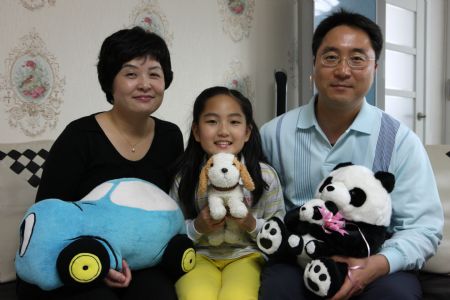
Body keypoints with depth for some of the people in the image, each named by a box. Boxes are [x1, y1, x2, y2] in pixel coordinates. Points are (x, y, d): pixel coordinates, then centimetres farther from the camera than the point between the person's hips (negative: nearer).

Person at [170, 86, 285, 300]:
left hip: (246, 255, 0)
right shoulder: (184, 178, -5)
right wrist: (197, 228, -15)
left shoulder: (265, 176, -5)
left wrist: (253, 225, -16)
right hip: (199, 255, 0)